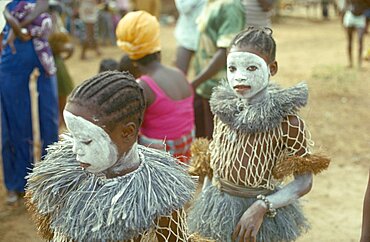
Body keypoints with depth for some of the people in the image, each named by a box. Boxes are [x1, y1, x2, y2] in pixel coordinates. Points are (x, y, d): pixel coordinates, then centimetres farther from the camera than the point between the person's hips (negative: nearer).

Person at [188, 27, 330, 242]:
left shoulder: (288, 122, -19)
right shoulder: (224, 109, -5)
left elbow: (304, 181, -13)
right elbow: (214, 164, 6)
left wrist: (261, 207, -21)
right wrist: (201, 207, 6)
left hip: (261, 217, -4)